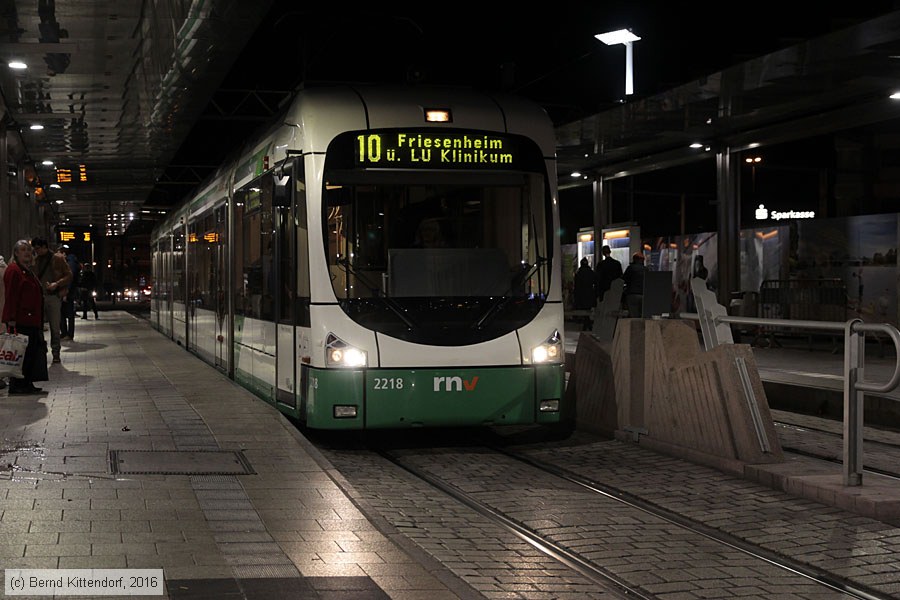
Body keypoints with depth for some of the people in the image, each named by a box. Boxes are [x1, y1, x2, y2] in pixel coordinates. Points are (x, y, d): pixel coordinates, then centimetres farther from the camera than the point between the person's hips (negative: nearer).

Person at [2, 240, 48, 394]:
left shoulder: (28, 271, 20)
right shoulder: (13, 270, -10)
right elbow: (10, 296, -16)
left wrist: (39, 322, 22)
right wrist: (12, 319, -21)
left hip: (31, 320, 10)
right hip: (19, 320, -10)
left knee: (32, 351, 10)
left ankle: (27, 384, 15)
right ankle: (16, 385, -2)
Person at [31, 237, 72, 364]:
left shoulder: (57, 258, 1)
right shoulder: (35, 259, 12)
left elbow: (69, 276, 0)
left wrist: (57, 284, -14)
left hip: (54, 296, -3)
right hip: (39, 296, 3)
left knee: (55, 327, 1)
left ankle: (56, 353, 10)